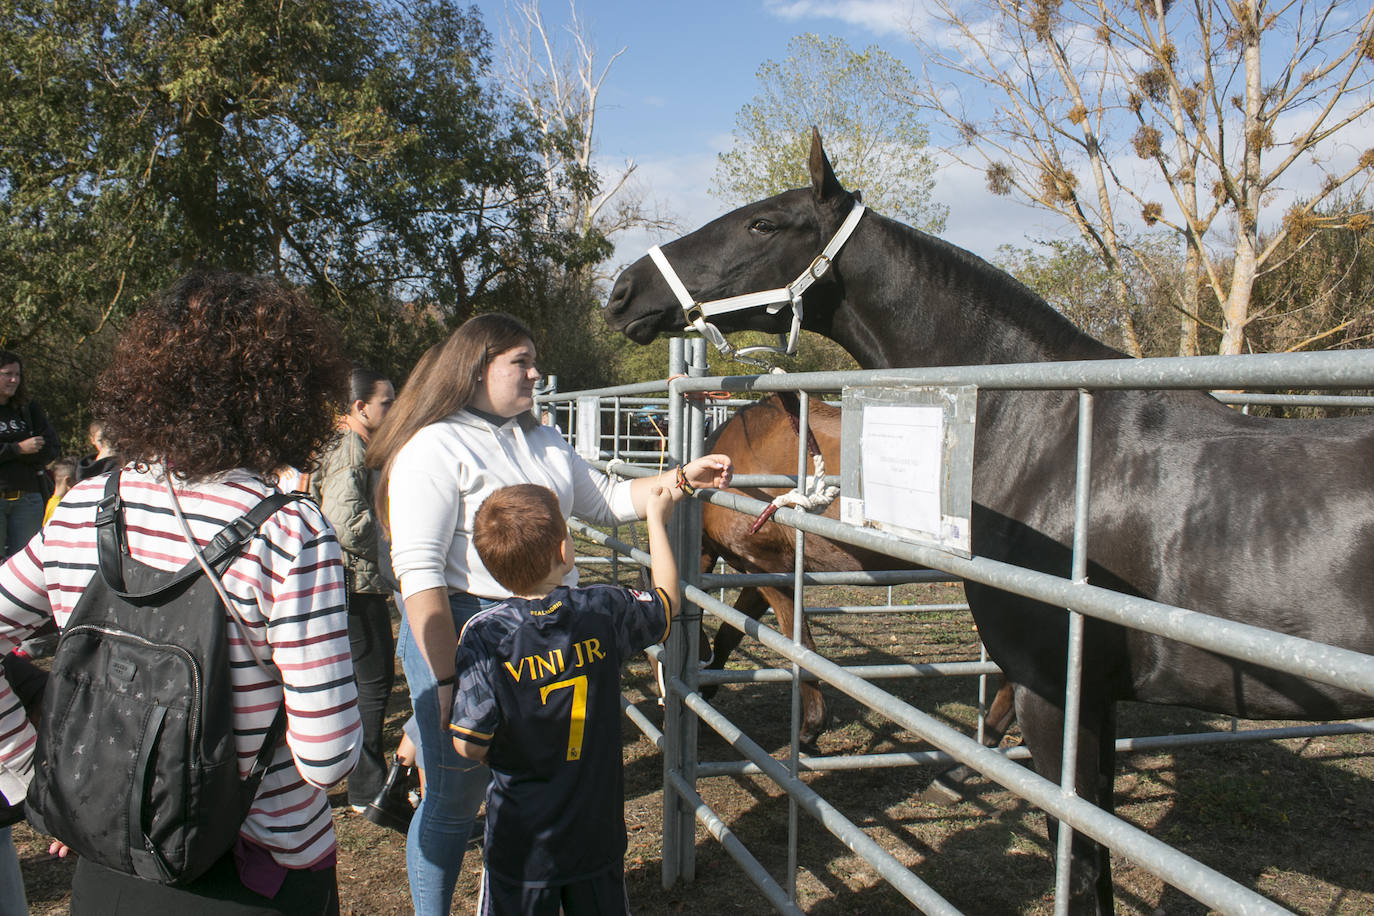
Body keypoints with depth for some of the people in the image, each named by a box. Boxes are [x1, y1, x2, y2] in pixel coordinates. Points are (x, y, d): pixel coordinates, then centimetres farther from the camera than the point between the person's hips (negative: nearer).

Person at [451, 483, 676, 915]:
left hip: (521, 842, -1)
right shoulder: (605, 610, -15)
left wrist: (503, 755, 5)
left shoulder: (484, 634, -21)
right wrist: (657, 518, 17)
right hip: (599, 832, 2)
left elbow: (469, 744, -19)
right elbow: (666, 597, 7)